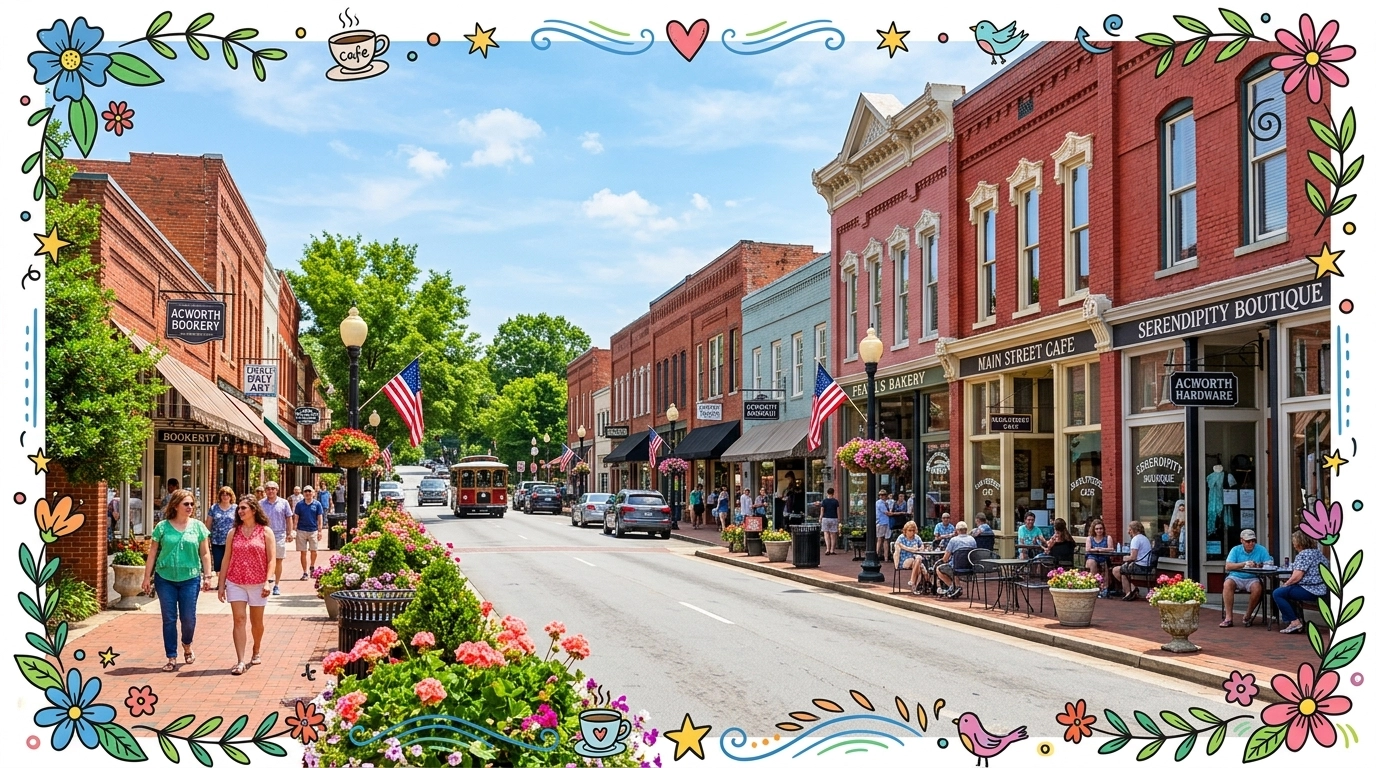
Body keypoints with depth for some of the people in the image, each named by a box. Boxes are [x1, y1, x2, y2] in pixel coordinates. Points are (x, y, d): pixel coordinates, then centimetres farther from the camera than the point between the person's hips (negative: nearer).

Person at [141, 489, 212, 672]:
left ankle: (186, 645, 33)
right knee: (169, 619, 5)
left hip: (190, 578, 0)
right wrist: (147, 576, 1)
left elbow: (205, 554, 4)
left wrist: (207, 576, -1)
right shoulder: (162, 526, 0)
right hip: (165, 578, 0)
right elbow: (152, 553, 4)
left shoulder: (198, 526, 2)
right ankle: (171, 658, 15)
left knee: (188, 618, 3)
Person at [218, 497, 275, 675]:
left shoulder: (265, 532, -1)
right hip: (235, 583, 1)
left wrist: (268, 582, -13)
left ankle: (257, 651, 36)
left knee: (256, 621, 12)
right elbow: (226, 559, 7)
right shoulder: (233, 533, 6)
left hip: (257, 583, -1)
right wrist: (221, 584, 4)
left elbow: (271, 559, -4)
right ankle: (240, 661, -10)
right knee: (239, 619, -8)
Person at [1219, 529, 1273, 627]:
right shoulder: (1235, 550, 4)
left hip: (1252, 579, 0)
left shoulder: (1261, 550, 4)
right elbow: (1227, 566, -8)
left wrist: (1260, 566, -28)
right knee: (1227, 584, -32)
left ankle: (1248, 617, -13)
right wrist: (1244, 564, -19)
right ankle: (1228, 618, -30)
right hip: (1236, 577, 0)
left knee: (1257, 588, -33)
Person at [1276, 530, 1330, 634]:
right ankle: (1298, 620, 16)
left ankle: (1295, 622, -9)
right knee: (1284, 591, 22)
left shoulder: (1303, 554, -14)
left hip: (1311, 590, -11)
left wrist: (1285, 584, -2)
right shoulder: (1318, 553, 17)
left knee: (1277, 593, -9)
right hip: (1321, 589, 11)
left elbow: (1297, 576, -19)